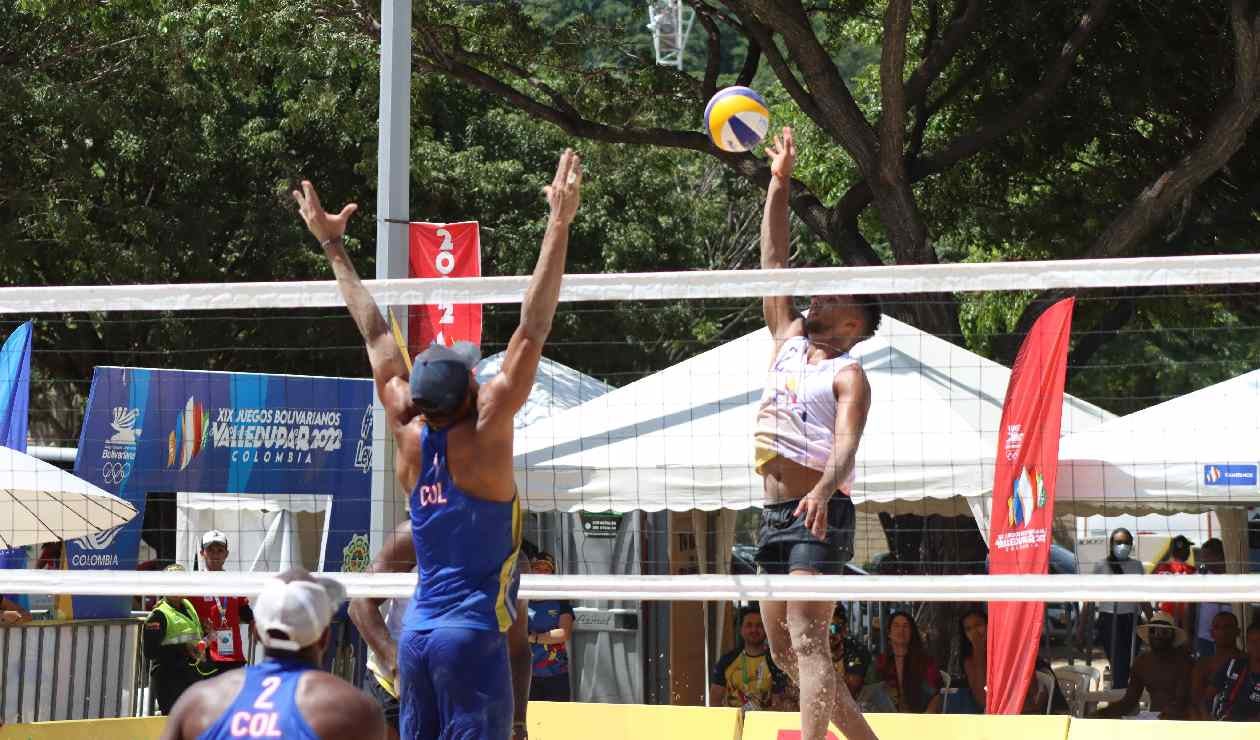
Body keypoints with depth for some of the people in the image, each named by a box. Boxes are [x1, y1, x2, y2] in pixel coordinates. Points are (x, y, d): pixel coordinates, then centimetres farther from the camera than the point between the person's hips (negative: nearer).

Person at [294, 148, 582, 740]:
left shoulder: (409, 437, 3)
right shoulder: (485, 431, -10)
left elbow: (377, 338, 12)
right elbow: (531, 330, -13)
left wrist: (333, 247, 22)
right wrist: (559, 226, -12)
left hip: (416, 630, 6)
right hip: (473, 627, -6)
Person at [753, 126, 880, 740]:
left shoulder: (848, 376, -4)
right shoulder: (788, 339, 16)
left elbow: (847, 442, -20)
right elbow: (774, 260, 15)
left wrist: (823, 491, -39)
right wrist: (779, 184, 11)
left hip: (819, 515, -8)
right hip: (775, 514, 8)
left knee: (807, 642, -16)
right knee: (785, 650, 9)